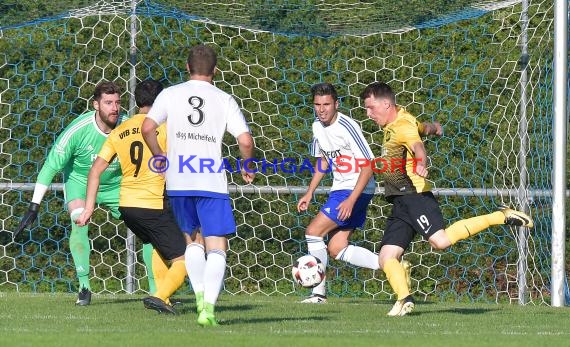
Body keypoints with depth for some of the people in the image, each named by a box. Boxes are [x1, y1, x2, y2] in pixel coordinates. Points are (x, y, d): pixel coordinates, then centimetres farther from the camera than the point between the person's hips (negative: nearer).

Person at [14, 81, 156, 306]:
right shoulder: (78, 129, -28)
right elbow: (51, 167, -22)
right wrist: (34, 207, -24)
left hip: (116, 184, 3)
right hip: (79, 180, -3)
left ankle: (155, 289, 4)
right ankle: (84, 287, -22)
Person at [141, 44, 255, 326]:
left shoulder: (170, 94, 4)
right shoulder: (224, 100, 1)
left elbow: (147, 128, -5)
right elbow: (245, 140, -6)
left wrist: (160, 157, 11)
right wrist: (247, 167, 13)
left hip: (178, 182, 2)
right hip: (212, 183, -2)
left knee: (192, 239, 23)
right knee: (217, 247, -1)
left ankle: (200, 296, 17)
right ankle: (208, 308, -17)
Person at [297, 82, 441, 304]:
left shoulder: (347, 126, -20)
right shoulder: (317, 127, 6)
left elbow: (368, 166, -21)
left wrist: (351, 200, -26)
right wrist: (309, 194, 16)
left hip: (357, 190, -9)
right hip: (340, 189, 9)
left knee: (313, 232, -13)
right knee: (336, 249, 4)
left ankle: (318, 292, -3)